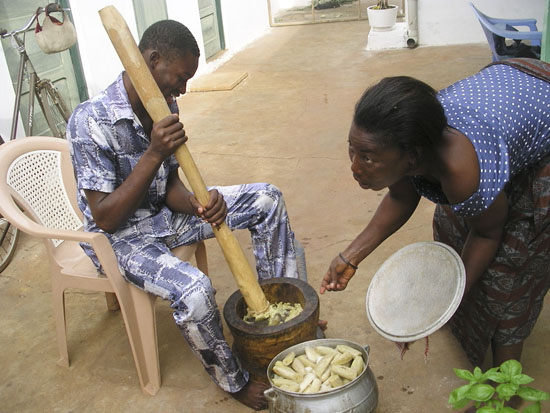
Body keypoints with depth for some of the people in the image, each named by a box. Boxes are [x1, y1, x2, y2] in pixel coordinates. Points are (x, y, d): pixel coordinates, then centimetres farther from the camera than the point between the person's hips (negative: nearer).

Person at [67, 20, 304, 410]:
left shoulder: (164, 107, -4)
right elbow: (105, 218, -25)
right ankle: (234, 381, -3)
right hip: (122, 236, -7)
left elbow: (169, 184, 0)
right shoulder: (92, 121, -26)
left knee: (267, 198, -1)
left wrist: (198, 205, -23)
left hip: (162, 213, 7)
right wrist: (153, 154, -32)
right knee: (193, 290, -34)